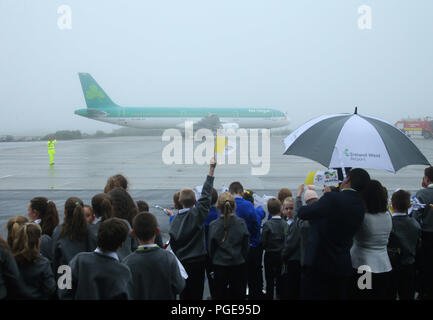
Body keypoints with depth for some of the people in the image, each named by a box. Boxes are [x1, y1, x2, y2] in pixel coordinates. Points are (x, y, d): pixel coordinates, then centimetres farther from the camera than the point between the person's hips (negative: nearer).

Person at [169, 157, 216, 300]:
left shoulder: (175, 219, -2)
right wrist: (211, 169, -7)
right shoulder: (198, 214, -12)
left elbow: (173, 243, 2)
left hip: (182, 261, 3)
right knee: (196, 293, 4)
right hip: (197, 260, -3)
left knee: (184, 293, 11)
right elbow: (206, 193, -10)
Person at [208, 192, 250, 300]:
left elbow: (211, 248, -4)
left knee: (219, 292, 11)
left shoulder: (213, 225, -11)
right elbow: (246, 246, -1)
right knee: (238, 293, 13)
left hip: (219, 264, -1)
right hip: (238, 263, 1)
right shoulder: (241, 223, -8)